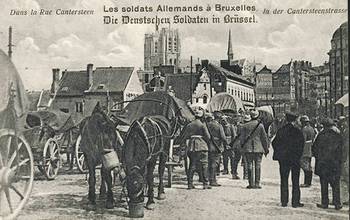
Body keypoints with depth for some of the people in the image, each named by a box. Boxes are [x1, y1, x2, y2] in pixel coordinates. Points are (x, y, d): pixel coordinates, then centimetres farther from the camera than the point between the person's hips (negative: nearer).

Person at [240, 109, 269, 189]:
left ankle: (251, 183, 5)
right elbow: (264, 138, 2)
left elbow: (242, 138, 4)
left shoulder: (245, 126, 1)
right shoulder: (260, 125, -3)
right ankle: (257, 183, 2)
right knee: (258, 166, 3)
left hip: (248, 149, 1)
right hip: (258, 149, -1)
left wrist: (243, 146, 16)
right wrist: (266, 149, 10)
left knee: (250, 166, 5)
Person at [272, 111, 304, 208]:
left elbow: (274, 143, 3)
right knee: (295, 181, 5)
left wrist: (278, 153, 11)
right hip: (295, 159, -2)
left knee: (284, 181, 9)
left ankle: (284, 201, 9)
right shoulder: (298, 131, -9)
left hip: (283, 159, 2)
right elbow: (301, 145, -9)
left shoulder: (281, 131, 0)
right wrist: (298, 155, 1)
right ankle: (295, 202, 6)